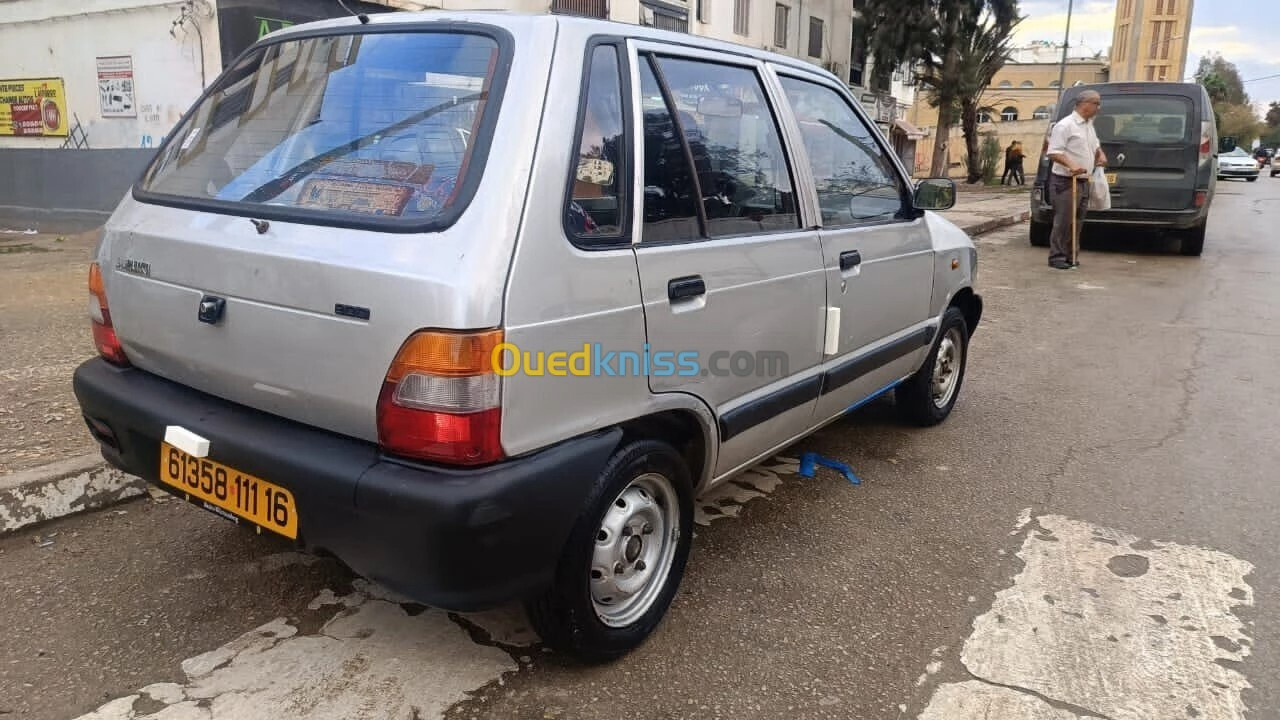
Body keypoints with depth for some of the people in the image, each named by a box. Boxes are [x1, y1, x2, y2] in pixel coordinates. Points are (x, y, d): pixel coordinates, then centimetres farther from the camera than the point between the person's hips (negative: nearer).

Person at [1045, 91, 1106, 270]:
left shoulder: (1089, 125, 17)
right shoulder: (1065, 125, -12)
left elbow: (1095, 145, 35)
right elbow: (1053, 152, -19)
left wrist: (1101, 154, 16)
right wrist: (1070, 164, -31)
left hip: (1083, 181, 9)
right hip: (1066, 182, -9)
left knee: (1077, 221, 10)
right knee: (1064, 220, -9)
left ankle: (1070, 256, 17)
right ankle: (1056, 257, -3)